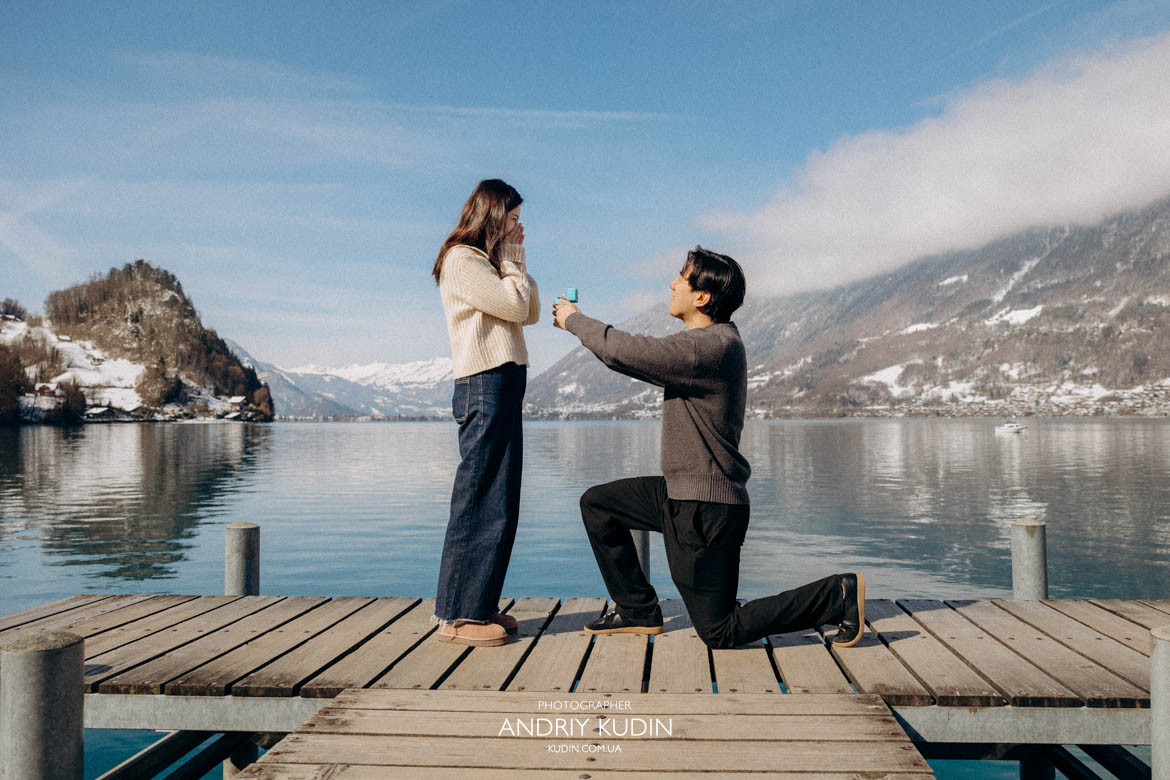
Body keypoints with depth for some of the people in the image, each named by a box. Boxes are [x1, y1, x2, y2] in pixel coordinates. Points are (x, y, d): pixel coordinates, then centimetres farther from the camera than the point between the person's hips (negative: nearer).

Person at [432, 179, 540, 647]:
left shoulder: (488, 262, 24)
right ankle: (457, 615, -3)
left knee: (499, 503, 9)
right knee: (480, 501, -9)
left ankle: (478, 606, 15)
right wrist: (512, 258, 1)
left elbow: (532, 312, 16)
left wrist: (515, 259, 14)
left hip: (505, 386, 10)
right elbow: (514, 306, -13)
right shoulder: (460, 259, -6)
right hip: (484, 384, -10)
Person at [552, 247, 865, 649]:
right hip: (681, 493, 10)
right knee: (597, 504, 15)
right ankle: (637, 611, 22)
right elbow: (637, 356, 18)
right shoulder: (713, 340, 9)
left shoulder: (711, 347, -24)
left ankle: (840, 594, 6)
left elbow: (623, 351, -26)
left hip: (707, 509, -10)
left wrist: (573, 320, -8)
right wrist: (581, 322, 13)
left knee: (720, 632, 0)